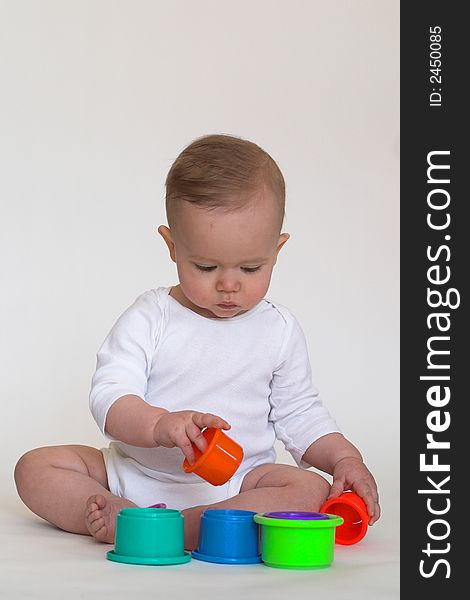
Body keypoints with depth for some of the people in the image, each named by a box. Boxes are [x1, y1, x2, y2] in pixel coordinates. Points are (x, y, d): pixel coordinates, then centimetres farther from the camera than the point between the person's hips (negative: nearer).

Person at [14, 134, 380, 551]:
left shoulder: (280, 331, 3)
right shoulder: (149, 318, -5)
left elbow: (299, 414, 13)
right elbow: (109, 395, -15)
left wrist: (345, 459, -4)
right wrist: (159, 425, -35)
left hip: (237, 484, 1)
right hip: (136, 470, 0)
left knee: (311, 491, -28)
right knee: (36, 468, -13)